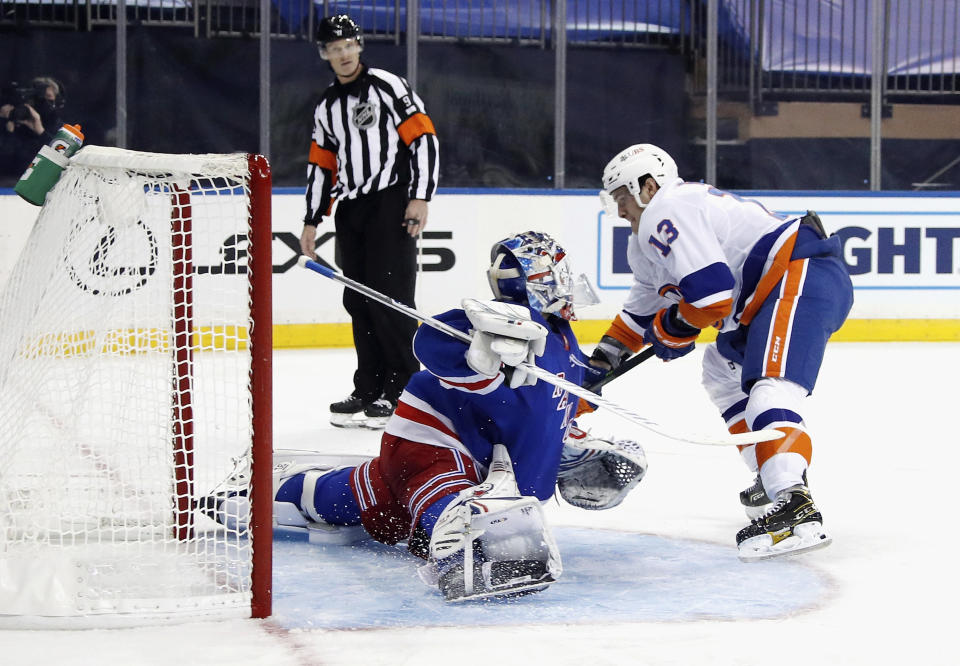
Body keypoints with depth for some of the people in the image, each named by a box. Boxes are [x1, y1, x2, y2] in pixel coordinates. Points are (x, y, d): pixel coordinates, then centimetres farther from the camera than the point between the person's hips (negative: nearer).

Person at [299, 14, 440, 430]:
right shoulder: (326, 107, 17)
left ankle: (402, 391, -7)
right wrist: (312, 221, 17)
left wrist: (420, 197, -16)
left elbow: (424, 139, -9)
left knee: (389, 295, -11)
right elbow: (322, 166, 21)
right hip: (351, 210, 7)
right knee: (359, 301, 6)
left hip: (391, 204, -7)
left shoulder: (387, 87, -3)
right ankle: (369, 390, 12)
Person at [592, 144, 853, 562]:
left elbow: (711, 293, -19)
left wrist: (670, 330, -1)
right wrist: (607, 353, 36)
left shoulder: (665, 213, -10)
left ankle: (796, 511, -44)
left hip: (802, 276, -12)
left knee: (769, 389, -27)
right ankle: (777, 478, 27)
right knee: (724, 372, 28)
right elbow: (646, 302, 40)